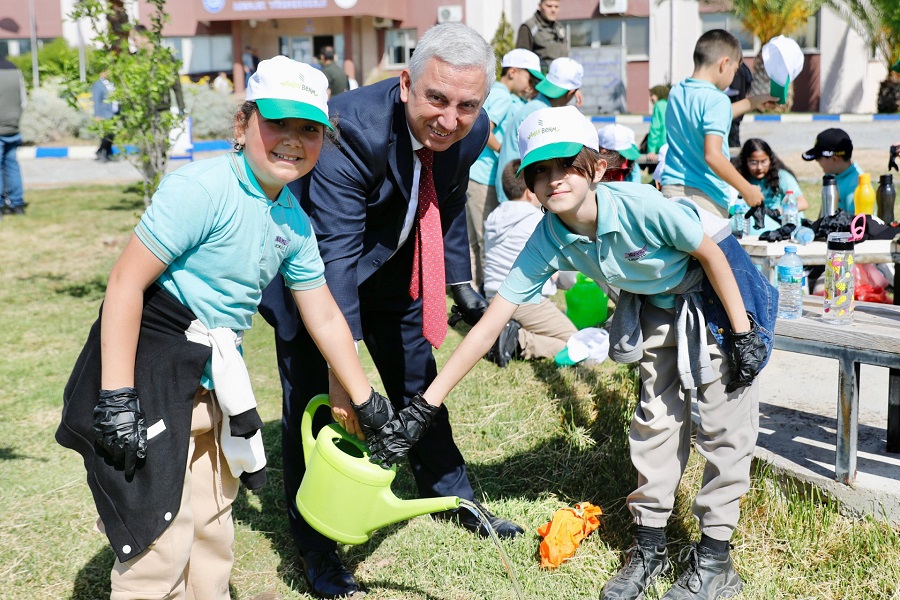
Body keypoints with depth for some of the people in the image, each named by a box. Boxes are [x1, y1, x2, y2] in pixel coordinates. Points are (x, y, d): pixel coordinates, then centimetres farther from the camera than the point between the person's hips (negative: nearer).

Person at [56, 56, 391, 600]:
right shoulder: (202, 189, -18)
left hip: (213, 373, 9)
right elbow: (126, 283, -20)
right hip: (148, 364, -8)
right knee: (162, 535, -8)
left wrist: (367, 405, 18)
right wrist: (117, 399, -23)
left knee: (212, 519, 20)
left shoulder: (295, 222, 6)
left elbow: (326, 318, 15)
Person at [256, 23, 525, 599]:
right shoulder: (352, 126, -37)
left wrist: (462, 284, 5)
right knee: (313, 400, -3)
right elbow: (335, 254, -40)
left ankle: (455, 498, 38)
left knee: (420, 381, 17)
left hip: (393, 265, 6)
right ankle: (316, 546, 15)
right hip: (312, 265, -5)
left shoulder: (472, 130, -17)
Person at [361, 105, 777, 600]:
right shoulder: (548, 243, -21)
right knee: (655, 420, 8)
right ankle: (650, 549, 22)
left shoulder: (637, 205, -35)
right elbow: (489, 325, -23)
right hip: (658, 304, 5)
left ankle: (714, 559, 10)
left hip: (716, 289, -4)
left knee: (723, 425, -3)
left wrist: (743, 334, -16)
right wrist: (423, 406, -27)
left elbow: (710, 252, -20)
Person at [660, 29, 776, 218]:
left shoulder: (676, 92, 11)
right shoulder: (716, 100, -14)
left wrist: (752, 102, 38)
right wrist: (747, 189, -13)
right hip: (705, 197, -7)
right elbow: (712, 155, -22)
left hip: (670, 189, 7)